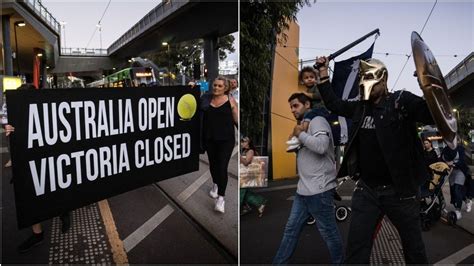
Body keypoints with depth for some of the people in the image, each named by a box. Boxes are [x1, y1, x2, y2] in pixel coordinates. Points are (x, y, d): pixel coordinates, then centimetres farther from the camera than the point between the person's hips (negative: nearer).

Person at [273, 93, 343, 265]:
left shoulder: (317, 121, -9)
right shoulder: (305, 125, 18)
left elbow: (321, 146, -27)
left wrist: (300, 135, -15)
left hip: (319, 190, -9)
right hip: (303, 190, 9)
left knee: (329, 232, 5)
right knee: (291, 229, 14)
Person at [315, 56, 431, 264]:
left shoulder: (401, 101, -8)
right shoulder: (360, 107, 7)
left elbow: (432, 114, -23)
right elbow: (333, 104, 19)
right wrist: (323, 74, 15)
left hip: (399, 191, -4)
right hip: (366, 190, 4)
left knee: (414, 249, 17)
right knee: (355, 252, 9)